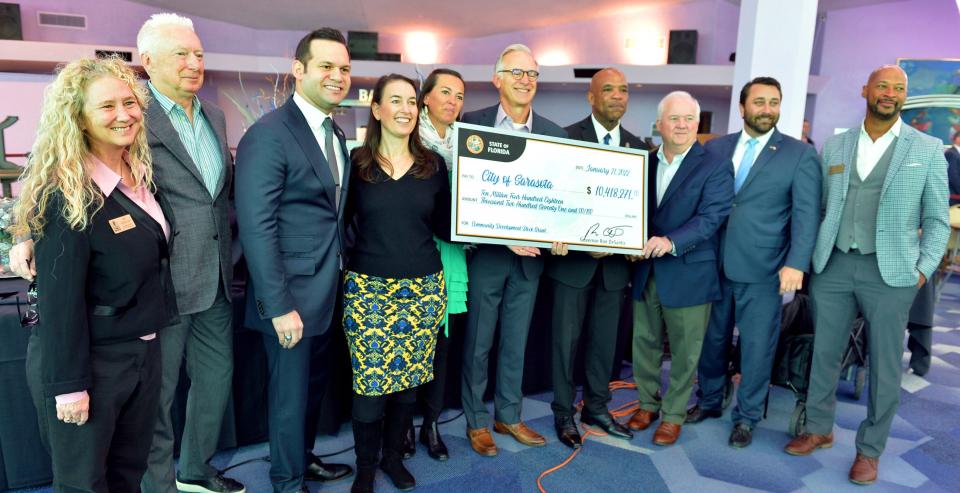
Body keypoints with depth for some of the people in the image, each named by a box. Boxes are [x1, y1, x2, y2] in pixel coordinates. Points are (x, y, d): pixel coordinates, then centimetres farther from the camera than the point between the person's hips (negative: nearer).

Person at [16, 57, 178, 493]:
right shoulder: (65, 195, -19)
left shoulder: (142, 175, 3)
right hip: (89, 362, -7)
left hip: (144, 350, 7)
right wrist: (69, 385, -17)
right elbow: (58, 298, -19)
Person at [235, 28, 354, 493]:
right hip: (291, 293, -8)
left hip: (327, 289, 8)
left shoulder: (335, 132, 9)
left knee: (314, 384, 23)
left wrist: (339, 274, 6)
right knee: (290, 391, 10)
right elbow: (255, 227, -21)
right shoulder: (268, 133, -17)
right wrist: (280, 306, -21)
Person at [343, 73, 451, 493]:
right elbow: (341, 221, 2)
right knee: (369, 382, 2)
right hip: (367, 288, -2)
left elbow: (445, 228, 4)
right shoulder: (356, 163, -1)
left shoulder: (434, 165, 4)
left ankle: (393, 456, 33)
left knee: (409, 379, 11)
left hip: (422, 288, 2)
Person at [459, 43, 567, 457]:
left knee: (516, 342, 17)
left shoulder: (554, 133, 4)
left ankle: (509, 416, 34)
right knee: (478, 343, 10)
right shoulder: (473, 123, -6)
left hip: (531, 254, 4)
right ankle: (477, 420, 28)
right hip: (486, 252, -3)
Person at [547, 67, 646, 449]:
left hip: (615, 261, 4)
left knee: (605, 339, 15)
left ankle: (597, 408, 32)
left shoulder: (637, 146, 8)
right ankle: (564, 413, 23)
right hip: (574, 259, -4)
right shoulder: (567, 137, -6)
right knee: (566, 339, 6)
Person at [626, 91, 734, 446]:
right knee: (645, 343, 14)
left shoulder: (715, 166, -5)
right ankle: (647, 403, 34)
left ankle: (673, 415, 26)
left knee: (684, 351, 8)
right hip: (646, 272, 4)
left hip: (689, 274, -4)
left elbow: (711, 217, -16)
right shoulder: (645, 162, 9)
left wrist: (671, 242, -29)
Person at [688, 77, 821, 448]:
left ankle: (746, 417, 26)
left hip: (762, 269, -3)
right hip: (714, 265, 3)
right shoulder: (715, 148, 8)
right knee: (712, 338, 15)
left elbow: (807, 213, -7)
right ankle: (709, 401, 35)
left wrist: (796, 264, -18)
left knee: (757, 346, 7)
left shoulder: (800, 154, 0)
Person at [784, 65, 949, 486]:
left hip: (891, 272, -1)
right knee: (824, 354, 11)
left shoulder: (927, 149, 3)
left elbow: (936, 219, 4)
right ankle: (819, 429, 29)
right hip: (833, 266, 2)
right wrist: (809, 255, 3)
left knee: (884, 365, 6)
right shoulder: (834, 147, 7)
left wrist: (923, 270, -4)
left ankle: (870, 448, 23)